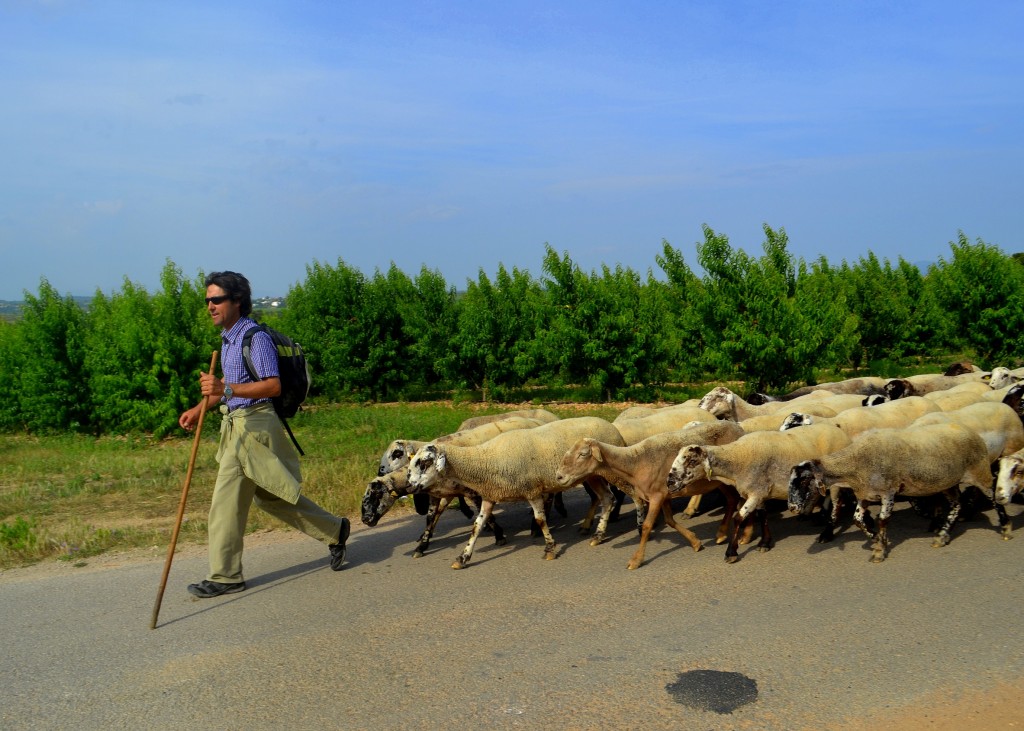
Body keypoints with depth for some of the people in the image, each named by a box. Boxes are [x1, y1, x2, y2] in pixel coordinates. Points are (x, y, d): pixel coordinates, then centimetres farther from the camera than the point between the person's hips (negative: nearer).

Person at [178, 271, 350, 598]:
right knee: (268, 495, 18)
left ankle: (225, 577, 11)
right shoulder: (228, 337, 14)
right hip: (237, 423, 10)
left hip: (253, 426, -10)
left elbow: (273, 386, -23)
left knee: (226, 503, -3)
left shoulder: (255, 337, -16)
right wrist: (199, 408, 14)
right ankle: (334, 530, 29)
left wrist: (226, 390, -32)